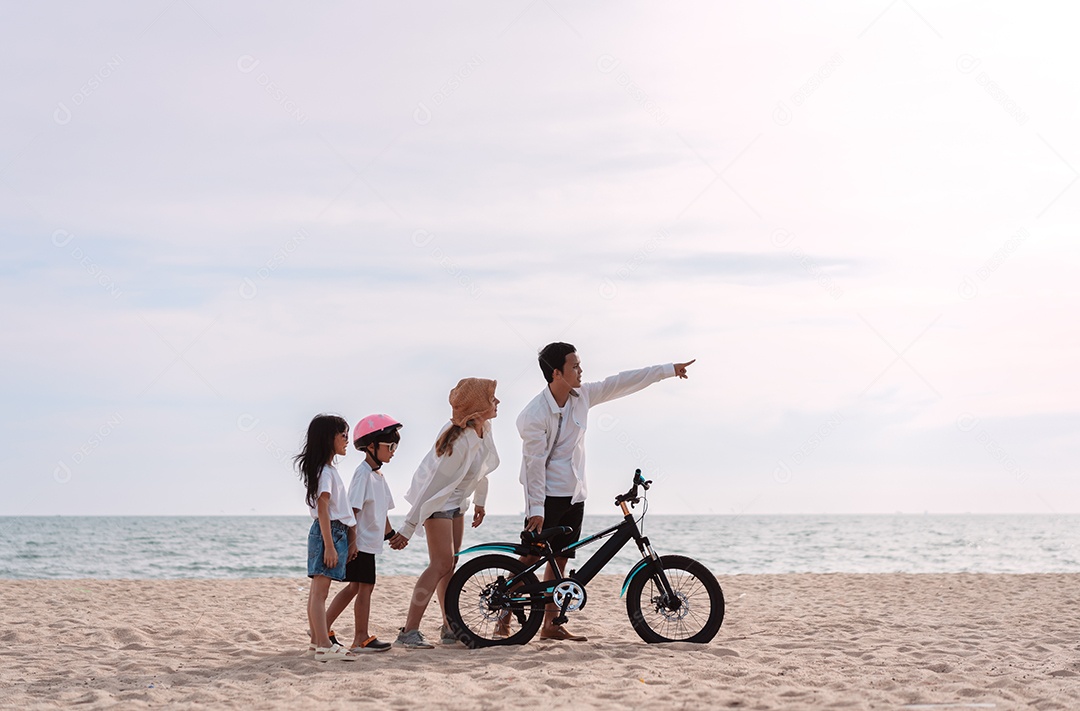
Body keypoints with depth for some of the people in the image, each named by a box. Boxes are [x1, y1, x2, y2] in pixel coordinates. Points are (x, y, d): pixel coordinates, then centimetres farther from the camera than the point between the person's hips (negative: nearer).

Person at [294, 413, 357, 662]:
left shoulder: (327, 469, 18)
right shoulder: (325, 471, -13)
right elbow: (322, 509, -19)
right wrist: (329, 545, -22)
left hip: (335, 531, 10)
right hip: (328, 532, -10)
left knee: (317, 591, 11)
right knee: (319, 591, -12)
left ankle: (317, 641, 16)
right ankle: (324, 646, -16)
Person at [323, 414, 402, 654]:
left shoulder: (378, 475, 15)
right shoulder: (363, 473, -15)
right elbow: (352, 509, -19)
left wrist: (390, 533, 26)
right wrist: (352, 540, -23)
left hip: (370, 542, 10)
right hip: (361, 542, -10)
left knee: (355, 586, 13)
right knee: (365, 586, -5)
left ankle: (322, 629, 18)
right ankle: (361, 639, 1)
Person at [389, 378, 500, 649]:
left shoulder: (483, 429, -5)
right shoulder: (459, 441, -31)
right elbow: (434, 485, -30)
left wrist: (480, 502, 25)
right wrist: (408, 529, -28)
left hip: (456, 500, 9)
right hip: (437, 500, -9)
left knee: (450, 564, 12)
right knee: (441, 564, -15)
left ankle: (450, 628, 18)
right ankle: (409, 632, -18)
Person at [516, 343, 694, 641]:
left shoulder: (582, 396, 2)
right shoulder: (535, 415, -19)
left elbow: (622, 383, 9)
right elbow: (534, 463, -19)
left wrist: (669, 370, 12)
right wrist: (536, 510, -21)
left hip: (574, 494, 7)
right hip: (548, 496, -7)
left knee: (559, 561, 8)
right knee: (529, 560, -8)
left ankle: (551, 625, 12)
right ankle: (504, 619, -3)